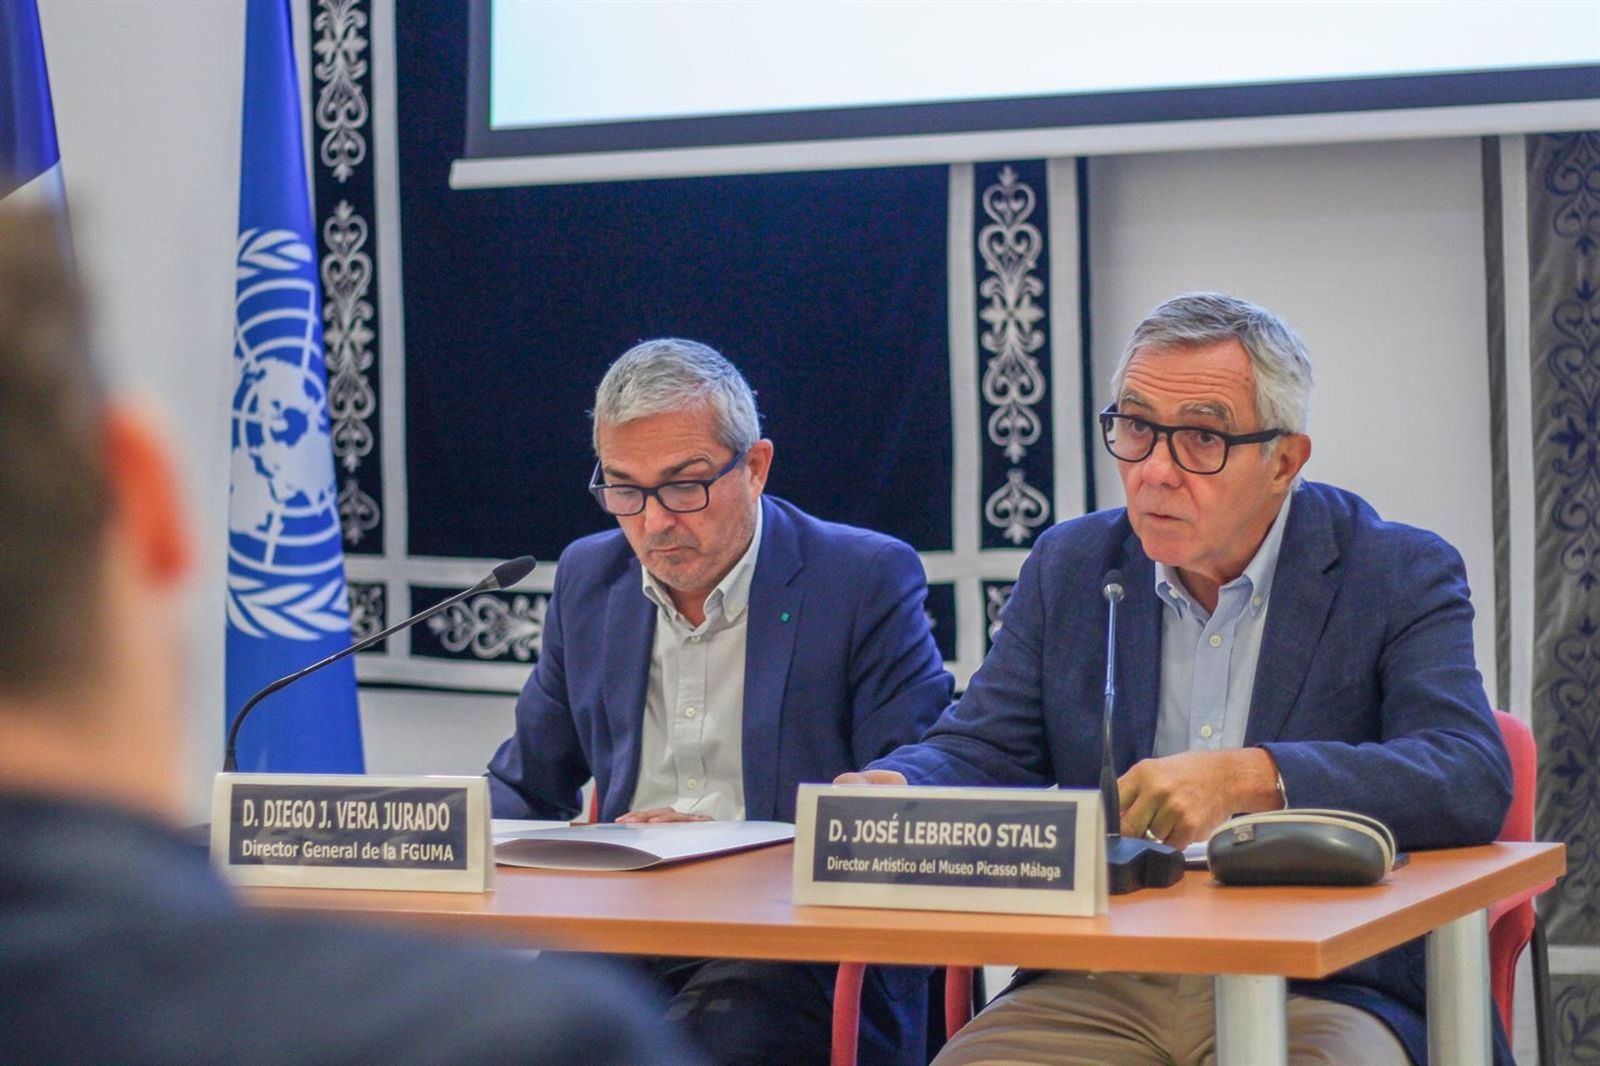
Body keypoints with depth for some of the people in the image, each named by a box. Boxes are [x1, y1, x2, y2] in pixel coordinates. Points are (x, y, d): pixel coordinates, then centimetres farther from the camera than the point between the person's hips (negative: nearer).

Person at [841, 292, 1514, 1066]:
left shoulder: (1399, 575, 0)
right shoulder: (1070, 567, 13)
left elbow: (1474, 779, -15)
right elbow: (978, 751, 10)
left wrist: (1250, 778, -29)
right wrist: (891, 790, -16)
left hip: (1319, 992, -3)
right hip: (1098, 991, 3)